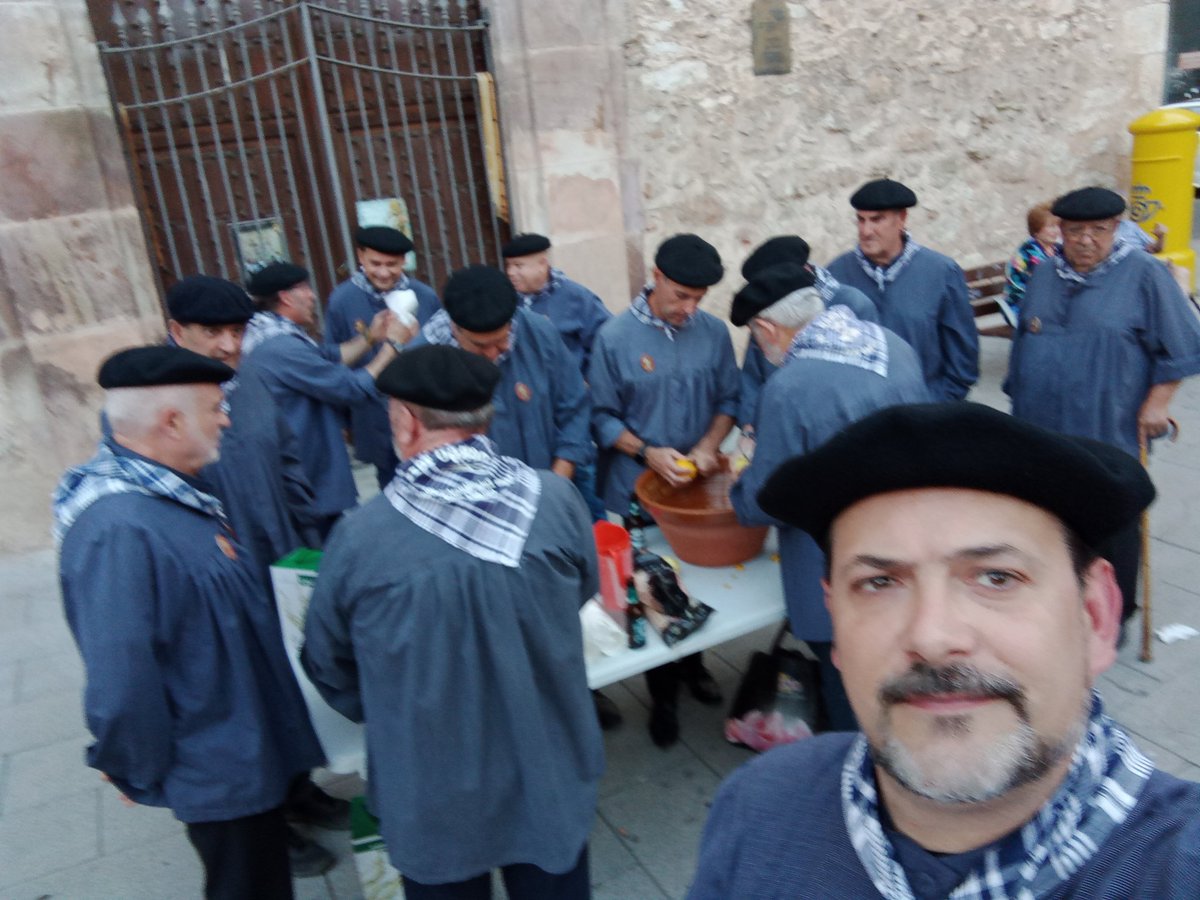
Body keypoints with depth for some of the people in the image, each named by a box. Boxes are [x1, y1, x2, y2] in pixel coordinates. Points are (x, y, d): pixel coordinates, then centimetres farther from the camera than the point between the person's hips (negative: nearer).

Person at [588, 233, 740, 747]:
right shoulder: (615, 337, -11)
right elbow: (603, 416, -7)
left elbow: (728, 400, 3)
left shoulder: (713, 332, -4)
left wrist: (709, 446, -14)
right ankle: (662, 694, 28)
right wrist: (647, 453, -20)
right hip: (638, 492, -2)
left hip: (699, 489, 3)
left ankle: (692, 664, 43)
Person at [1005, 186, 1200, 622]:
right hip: (1042, 429, 4)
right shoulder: (1043, 277, 10)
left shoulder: (1144, 274, -5)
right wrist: (1019, 398, 16)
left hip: (1108, 431, -4)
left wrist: (1157, 402, -8)